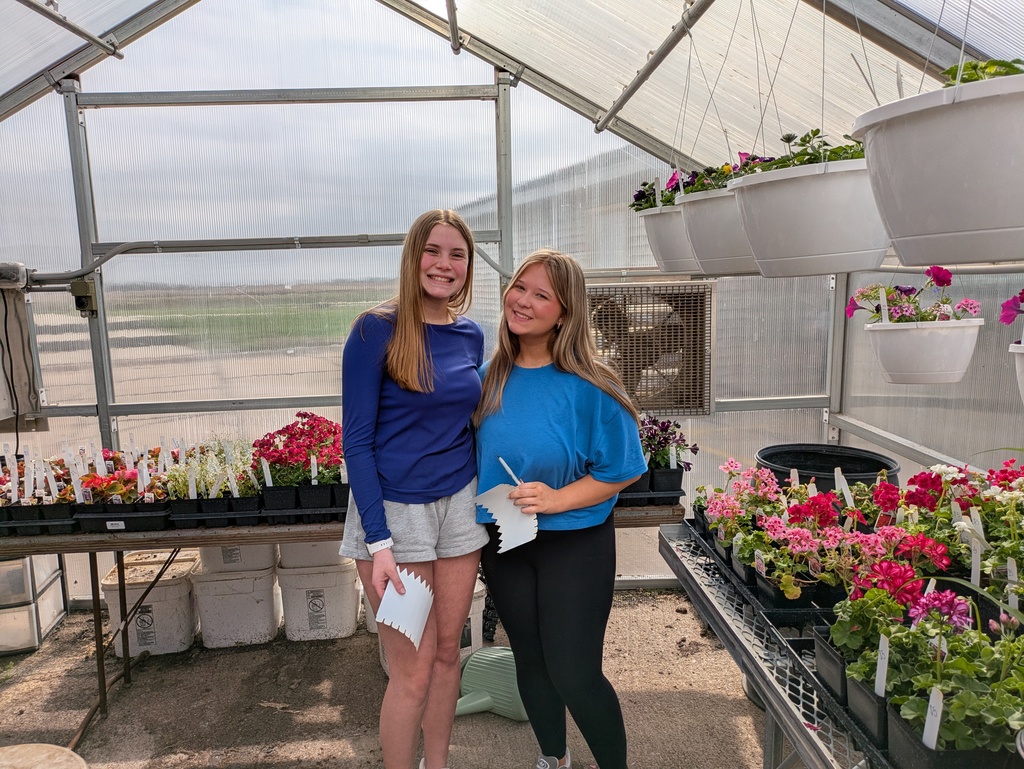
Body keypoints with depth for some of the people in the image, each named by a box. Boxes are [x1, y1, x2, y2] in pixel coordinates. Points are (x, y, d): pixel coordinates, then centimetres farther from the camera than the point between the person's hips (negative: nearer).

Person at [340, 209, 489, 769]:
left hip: (459, 507, 5)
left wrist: (485, 500, 11)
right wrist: (378, 542, -17)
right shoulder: (376, 330, -12)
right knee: (414, 671, 3)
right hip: (395, 511, -5)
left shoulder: (470, 334, 4)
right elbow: (356, 440, -13)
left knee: (447, 651, 17)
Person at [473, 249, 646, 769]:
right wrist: (481, 518, 3)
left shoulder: (588, 388, -18)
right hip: (504, 544, 5)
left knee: (574, 675, 1)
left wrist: (557, 499, -23)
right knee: (530, 662, 19)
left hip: (574, 545, -5)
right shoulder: (490, 376, -2)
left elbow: (622, 471, -12)